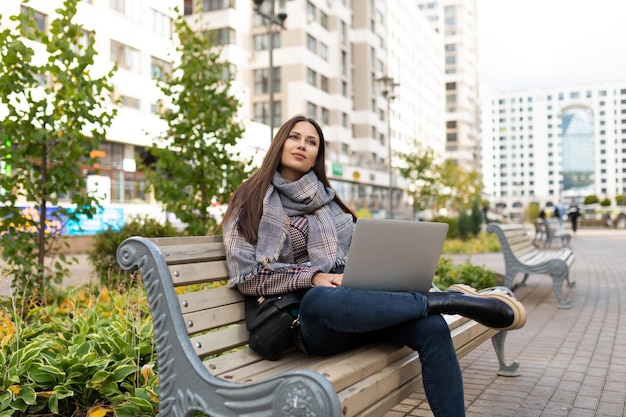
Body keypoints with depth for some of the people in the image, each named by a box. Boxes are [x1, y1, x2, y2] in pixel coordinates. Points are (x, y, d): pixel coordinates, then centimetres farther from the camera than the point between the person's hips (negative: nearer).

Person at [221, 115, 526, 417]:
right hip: (305, 316, -4)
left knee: (432, 328, -25)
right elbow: (247, 277, -3)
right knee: (321, 297, -41)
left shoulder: (324, 197, 20)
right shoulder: (251, 202, 5)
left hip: (353, 299, 5)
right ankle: (448, 300, -27)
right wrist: (312, 277, -16)